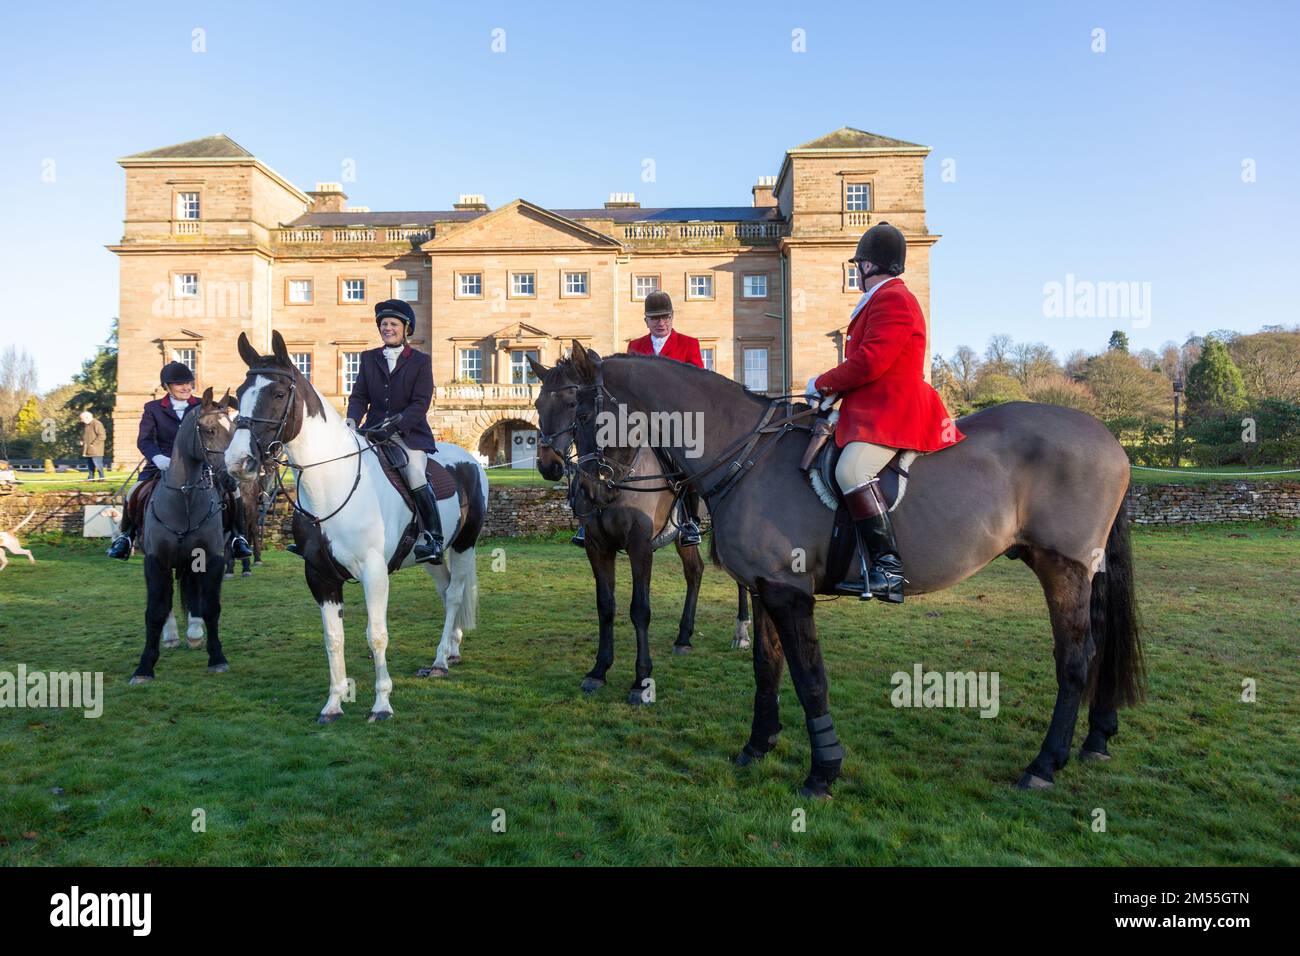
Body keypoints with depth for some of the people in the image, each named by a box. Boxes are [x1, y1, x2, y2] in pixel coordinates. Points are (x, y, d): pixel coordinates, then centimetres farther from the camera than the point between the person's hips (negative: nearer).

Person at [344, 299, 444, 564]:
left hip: (410, 432, -4)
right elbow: (358, 395, 10)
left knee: (415, 474, -26)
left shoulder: (421, 361, 2)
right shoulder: (369, 358, 14)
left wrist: (393, 425, -20)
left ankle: (433, 537, -21)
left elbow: (420, 404, -7)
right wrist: (352, 419, -11)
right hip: (374, 430, 4)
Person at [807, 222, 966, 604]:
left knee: (852, 470, -32)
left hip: (891, 413, -12)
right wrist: (829, 386, 16)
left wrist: (822, 383, -10)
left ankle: (888, 566, -32)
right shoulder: (883, 300, 24)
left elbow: (870, 362, -22)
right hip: (877, 410, 12)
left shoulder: (892, 299, -11)